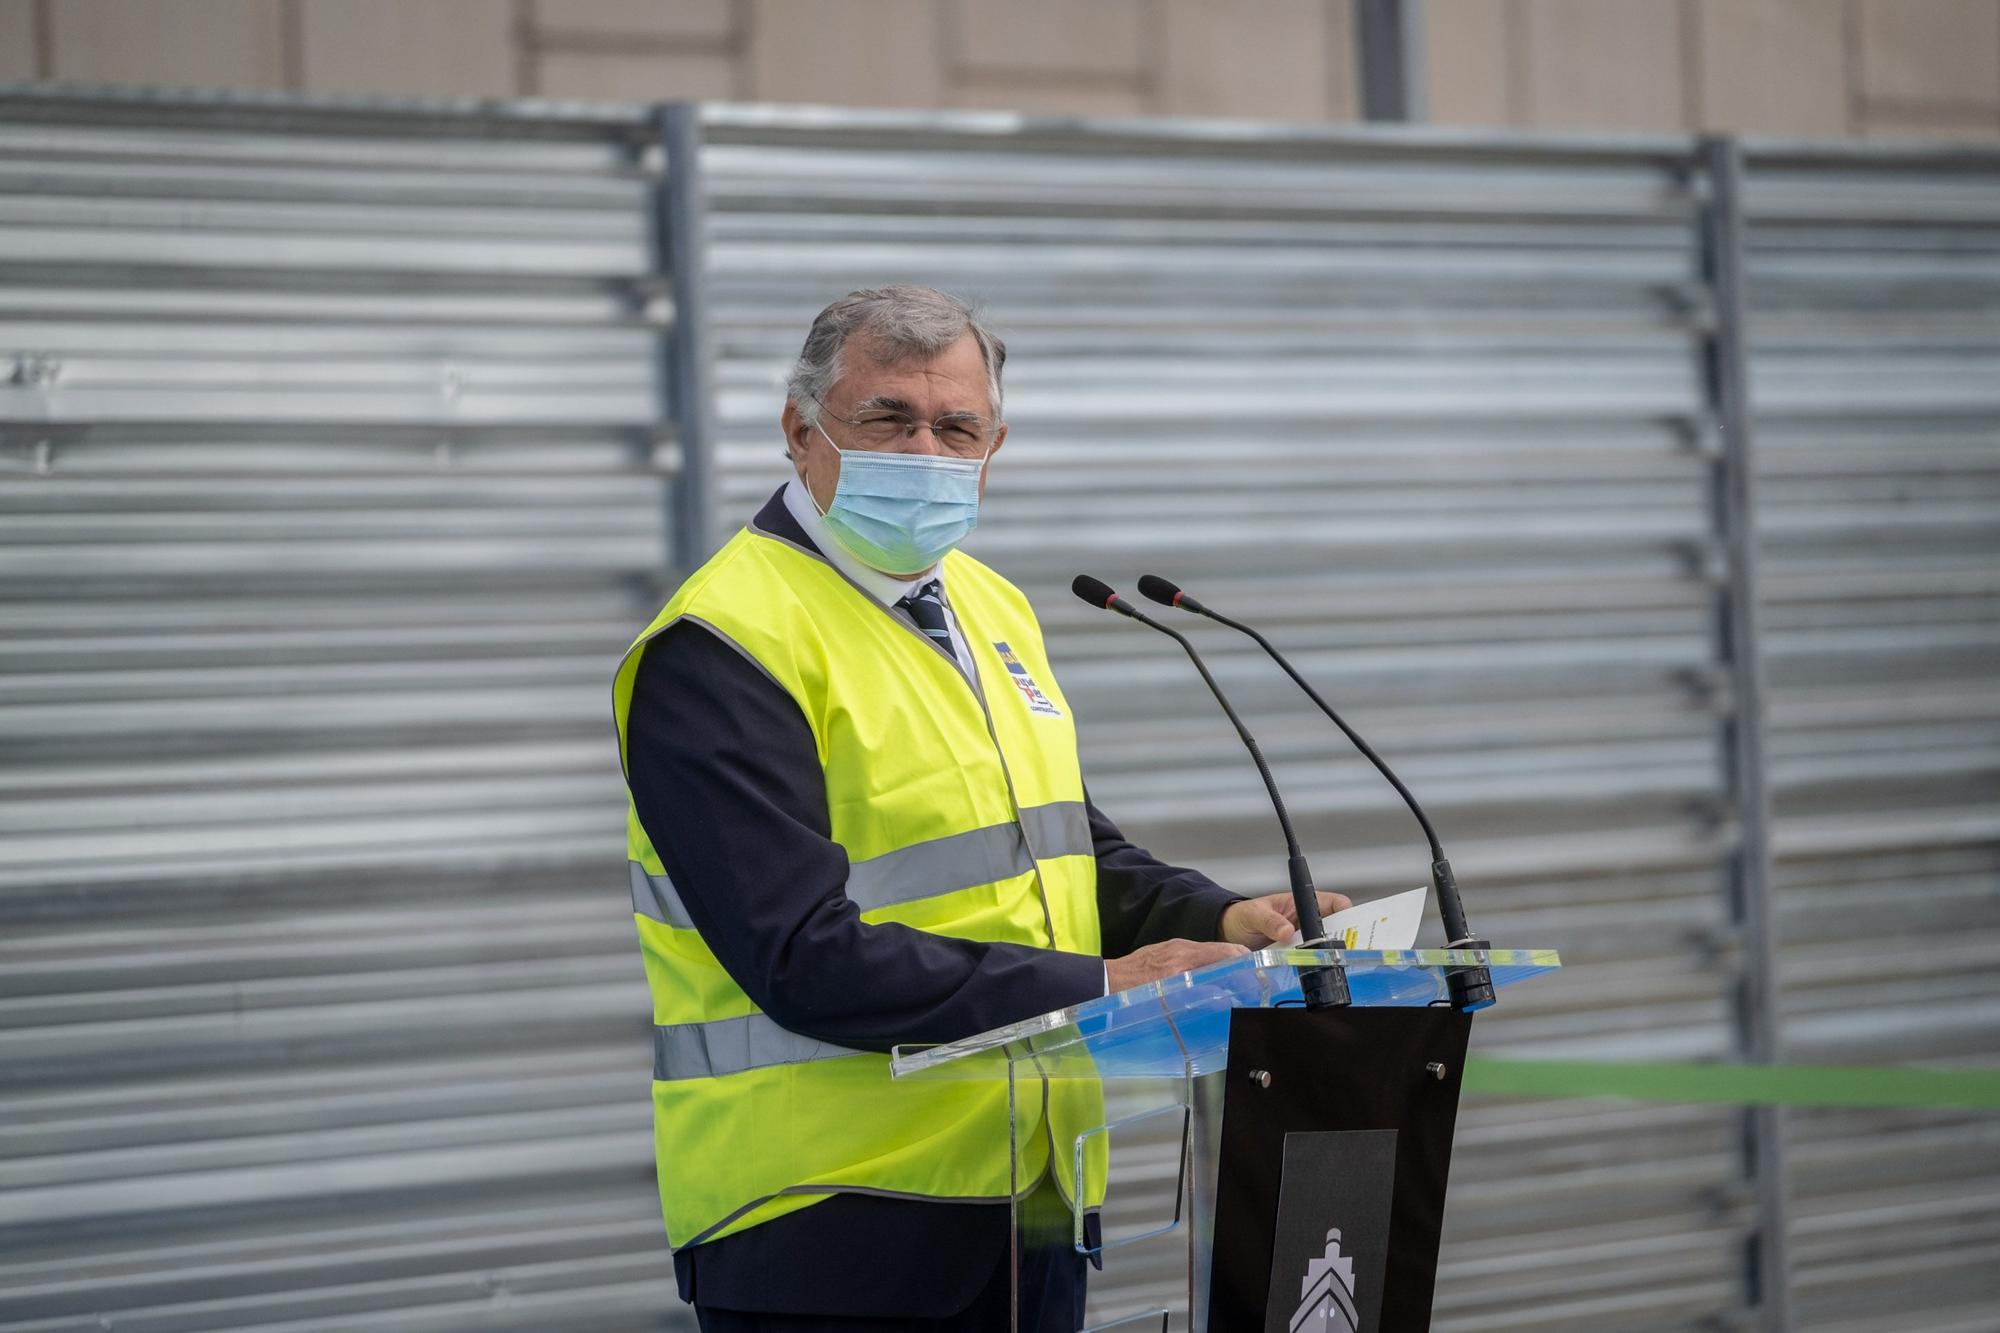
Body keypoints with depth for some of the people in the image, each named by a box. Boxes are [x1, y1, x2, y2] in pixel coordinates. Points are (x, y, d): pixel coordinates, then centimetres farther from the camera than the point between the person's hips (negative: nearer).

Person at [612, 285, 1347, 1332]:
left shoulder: (989, 607, 13)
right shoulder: (721, 648, -14)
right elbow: (808, 960, -22)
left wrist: (1223, 922, 2)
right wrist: (1098, 990, -24)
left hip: (1030, 1201, 8)